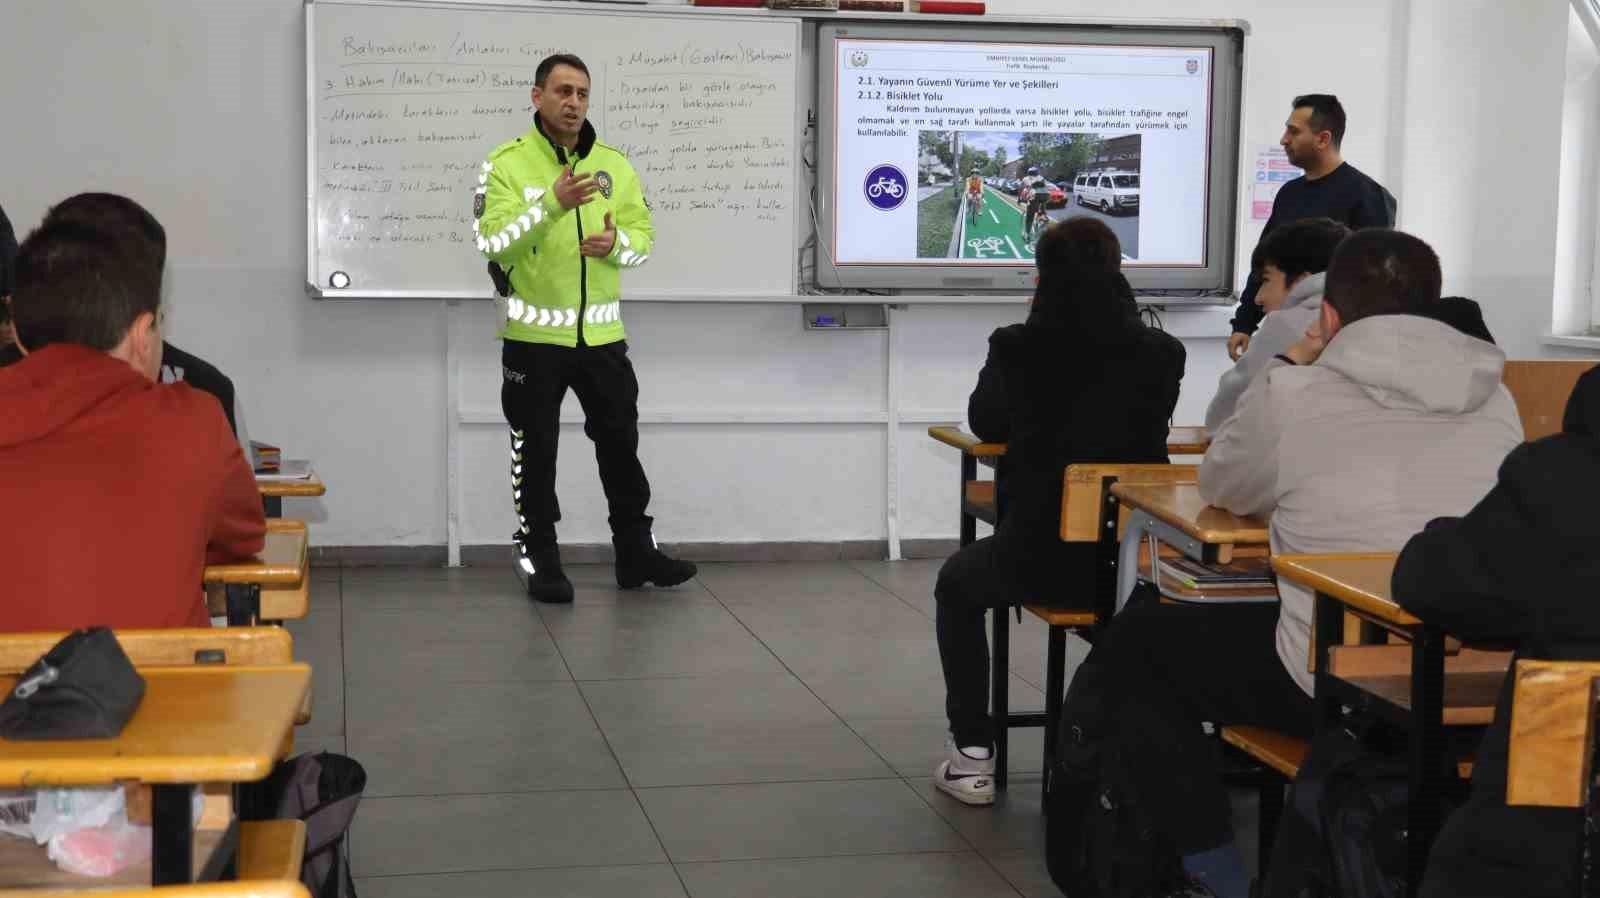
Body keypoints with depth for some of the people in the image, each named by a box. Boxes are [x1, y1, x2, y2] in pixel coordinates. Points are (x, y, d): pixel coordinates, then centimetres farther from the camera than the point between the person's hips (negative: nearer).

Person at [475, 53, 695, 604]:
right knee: (536, 452, 5)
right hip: (534, 336, -4)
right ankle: (540, 562, 16)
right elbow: (494, 244, -18)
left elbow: (643, 239, 8)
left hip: (601, 334, 4)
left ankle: (635, 553, 23)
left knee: (620, 444, 11)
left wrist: (618, 243, -15)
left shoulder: (614, 165, 6)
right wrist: (552, 204, -29)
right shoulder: (506, 164, -7)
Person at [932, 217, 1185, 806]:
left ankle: (973, 757, 24)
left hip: (1041, 557, -3)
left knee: (956, 584, 29)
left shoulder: (1017, 347, -9)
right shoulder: (1161, 353, -2)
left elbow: (986, 425, 9)